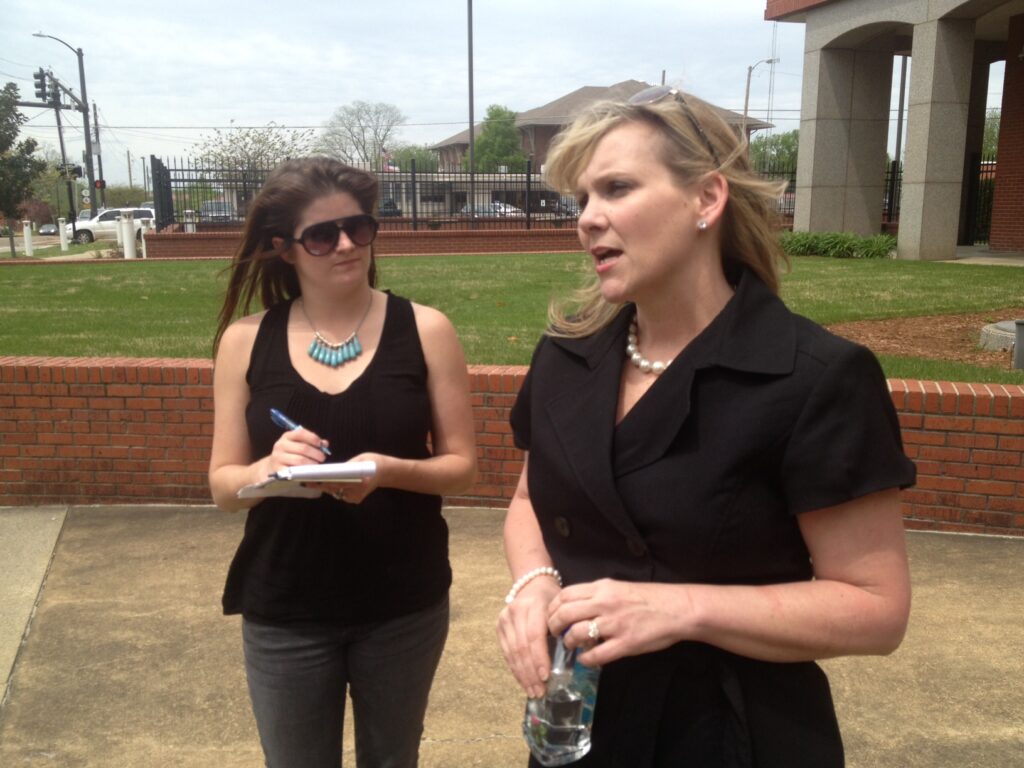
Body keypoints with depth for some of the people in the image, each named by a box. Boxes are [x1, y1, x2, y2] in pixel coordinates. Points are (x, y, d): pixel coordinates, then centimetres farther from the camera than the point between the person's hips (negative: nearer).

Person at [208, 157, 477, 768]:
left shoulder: (425, 330, -8)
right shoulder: (246, 341, -4)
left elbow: (461, 466, -5)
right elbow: (224, 485, 0)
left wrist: (390, 471, -25)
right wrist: (268, 470, -22)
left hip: (404, 606, 0)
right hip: (284, 613, 1)